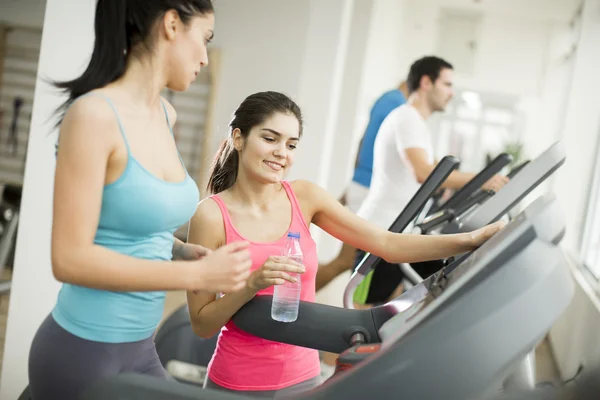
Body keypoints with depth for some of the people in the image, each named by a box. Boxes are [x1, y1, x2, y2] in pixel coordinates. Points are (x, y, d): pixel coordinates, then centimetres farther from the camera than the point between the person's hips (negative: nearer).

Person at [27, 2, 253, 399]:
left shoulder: (167, 116, 3)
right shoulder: (94, 114, -19)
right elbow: (70, 258, -21)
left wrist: (185, 251, -2)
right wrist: (197, 274, -21)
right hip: (83, 350, -7)